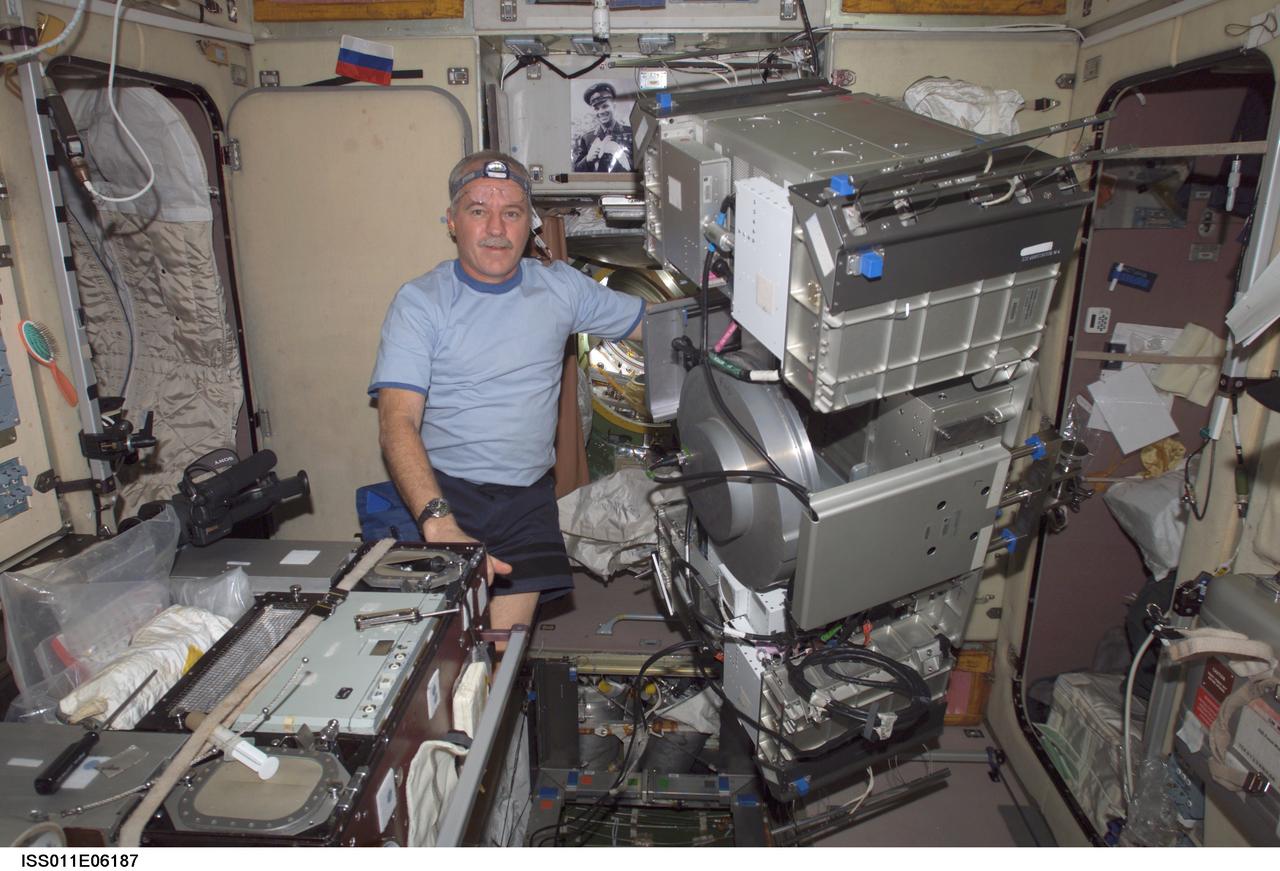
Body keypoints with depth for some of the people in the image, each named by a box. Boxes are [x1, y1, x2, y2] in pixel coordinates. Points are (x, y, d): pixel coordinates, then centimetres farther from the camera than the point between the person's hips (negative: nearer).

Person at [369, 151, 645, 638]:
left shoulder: (560, 287, 9)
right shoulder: (419, 302, -3)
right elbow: (398, 424, -15)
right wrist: (439, 524, -30)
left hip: (527, 497, 3)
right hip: (443, 490, -2)